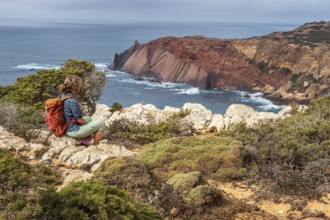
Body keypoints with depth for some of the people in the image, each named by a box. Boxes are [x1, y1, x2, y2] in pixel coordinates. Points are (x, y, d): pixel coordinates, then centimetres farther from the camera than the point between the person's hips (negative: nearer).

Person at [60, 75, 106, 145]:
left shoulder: (63, 96, 0)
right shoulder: (72, 101, -29)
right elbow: (80, 120, -20)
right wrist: (87, 123, 0)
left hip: (66, 128, 10)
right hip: (74, 131, -10)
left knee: (88, 118, 33)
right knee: (101, 122, 1)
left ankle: (84, 141, 25)